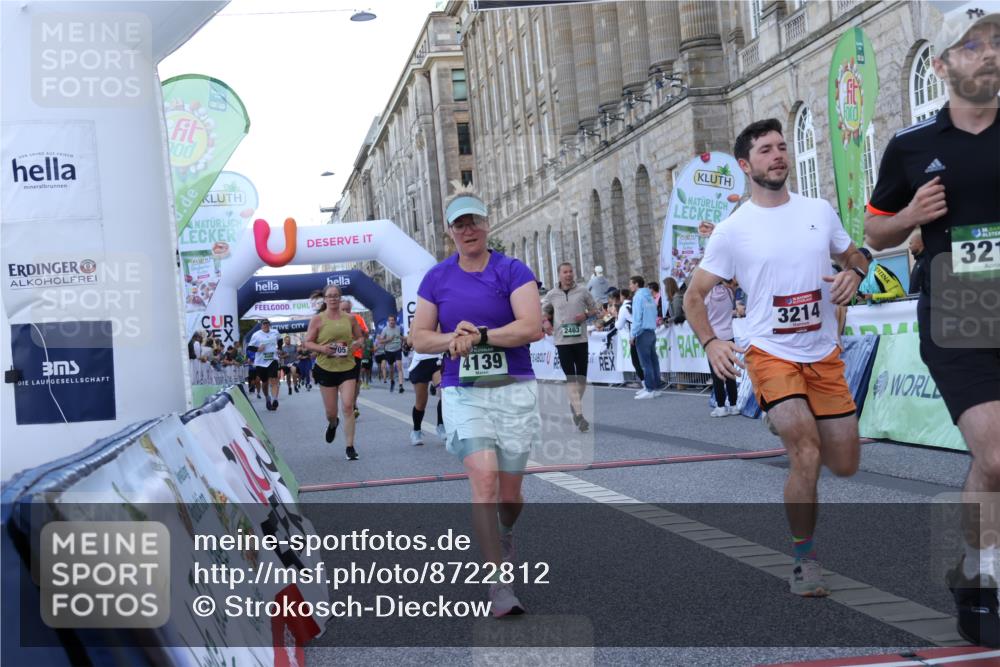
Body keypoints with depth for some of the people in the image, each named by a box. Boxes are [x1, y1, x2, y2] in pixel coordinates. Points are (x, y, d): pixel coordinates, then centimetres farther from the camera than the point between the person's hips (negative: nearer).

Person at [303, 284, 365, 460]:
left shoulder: (350, 319, 4)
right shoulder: (317, 319, -2)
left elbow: (359, 338, 16)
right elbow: (307, 343, 0)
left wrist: (356, 345, -7)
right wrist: (322, 348, -19)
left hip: (347, 367, 1)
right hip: (326, 368, -1)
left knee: (348, 406, -11)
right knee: (331, 411, 8)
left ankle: (350, 447, -4)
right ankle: (332, 424, 47)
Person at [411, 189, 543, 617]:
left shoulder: (512, 271, 0)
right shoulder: (436, 278, 9)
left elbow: (532, 327, -12)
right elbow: (419, 339, 9)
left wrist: (479, 335, -16)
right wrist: (452, 339, -11)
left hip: (514, 390, -1)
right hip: (462, 393, 1)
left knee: (509, 491, 5)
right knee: (484, 478, -17)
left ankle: (504, 537, 41)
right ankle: (500, 585, -14)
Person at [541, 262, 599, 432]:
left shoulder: (582, 292, 4)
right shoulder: (552, 295, 5)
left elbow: (594, 309, 12)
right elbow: (544, 311, 19)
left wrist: (586, 315, -8)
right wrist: (545, 321, -2)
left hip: (581, 339, 1)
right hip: (562, 341, -1)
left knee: (582, 377, 7)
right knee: (570, 378, -7)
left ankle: (574, 404, 32)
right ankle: (579, 415, -11)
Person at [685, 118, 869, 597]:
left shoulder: (820, 211, 4)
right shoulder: (732, 230, -6)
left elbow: (854, 256, 18)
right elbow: (694, 295, -1)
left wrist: (853, 274, -7)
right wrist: (710, 342, -19)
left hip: (825, 355, 4)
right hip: (771, 354, -4)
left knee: (845, 465, 9)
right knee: (807, 456, -18)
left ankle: (794, 429, 43)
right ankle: (805, 558, 2)